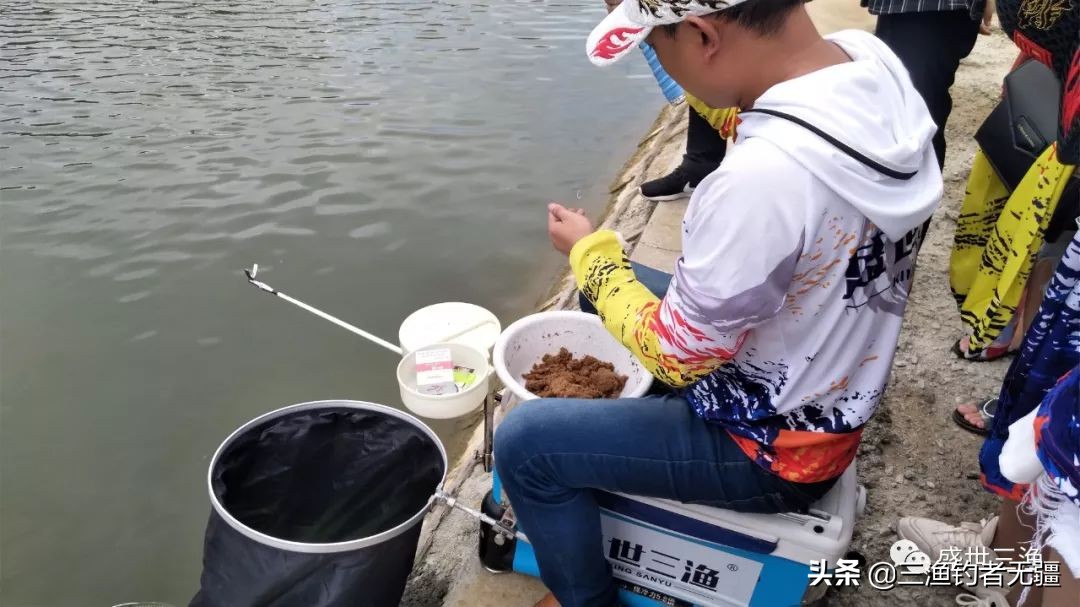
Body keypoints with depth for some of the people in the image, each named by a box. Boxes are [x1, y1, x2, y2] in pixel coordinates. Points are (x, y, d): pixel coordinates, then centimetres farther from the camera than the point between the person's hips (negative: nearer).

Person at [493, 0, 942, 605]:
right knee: (613, 284, 21)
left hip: (775, 447, -8)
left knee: (523, 441, -5)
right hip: (831, 386, 9)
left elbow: (677, 354, -23)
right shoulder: (872, 59, -12)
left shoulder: (760, 178, -38)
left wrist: (590, 251, -8)